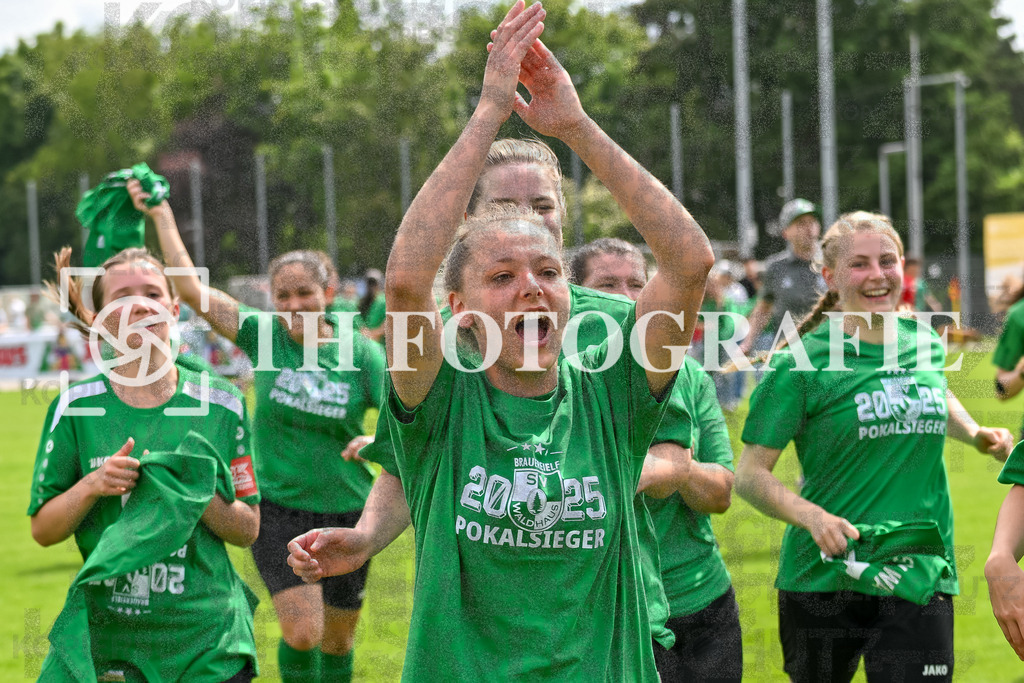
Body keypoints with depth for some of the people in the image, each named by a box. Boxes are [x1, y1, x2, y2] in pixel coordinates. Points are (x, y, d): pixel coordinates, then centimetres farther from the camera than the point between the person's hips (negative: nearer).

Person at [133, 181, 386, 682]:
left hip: (346, 514, 1)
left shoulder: (360, 352, -5)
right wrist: (162, 217, -5)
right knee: (301, 632, -16)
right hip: (279, 511, -1)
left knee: (337, 642, 12)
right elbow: (190, 287, -5)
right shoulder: (264, 336, -4)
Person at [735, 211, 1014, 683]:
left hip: (920, 578, 3)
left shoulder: (925, 343, 8)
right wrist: (811, 516, -24)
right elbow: (749, 474, -9)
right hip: (823, 582, -2)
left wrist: (975, 434, 15)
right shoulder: (802, 364, -7)